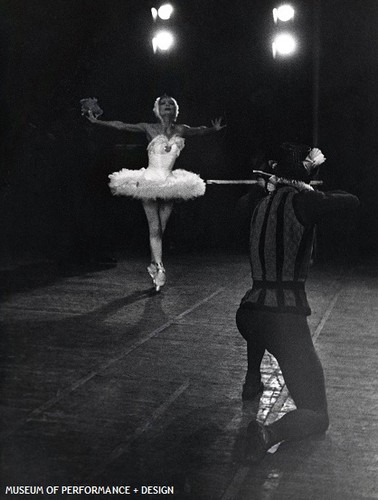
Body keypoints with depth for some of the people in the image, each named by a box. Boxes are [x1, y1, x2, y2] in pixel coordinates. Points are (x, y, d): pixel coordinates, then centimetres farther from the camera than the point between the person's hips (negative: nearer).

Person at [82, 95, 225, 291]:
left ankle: (153, 264, 22)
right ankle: (159, 267, -9)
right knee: (154, 228, -8)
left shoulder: (181, 130, 4)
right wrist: (97, 121, -11)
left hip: (169, 183, 3)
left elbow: (200, 130, 9)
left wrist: (214, 128, -11)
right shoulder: (149, 129, -3)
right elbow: (121, 126, -5)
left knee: (160, 229, 7)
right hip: (150, 180, -3)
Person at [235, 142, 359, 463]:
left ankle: (252, 382, 45)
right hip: (286, 321, -7)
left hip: (247, 315, 7)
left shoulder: (262, 205, 11)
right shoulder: (301, 201, -10)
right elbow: (352, 202, 1)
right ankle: (269, 433, -24)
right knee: (317, 416, 4)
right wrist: (319, 194, 18)